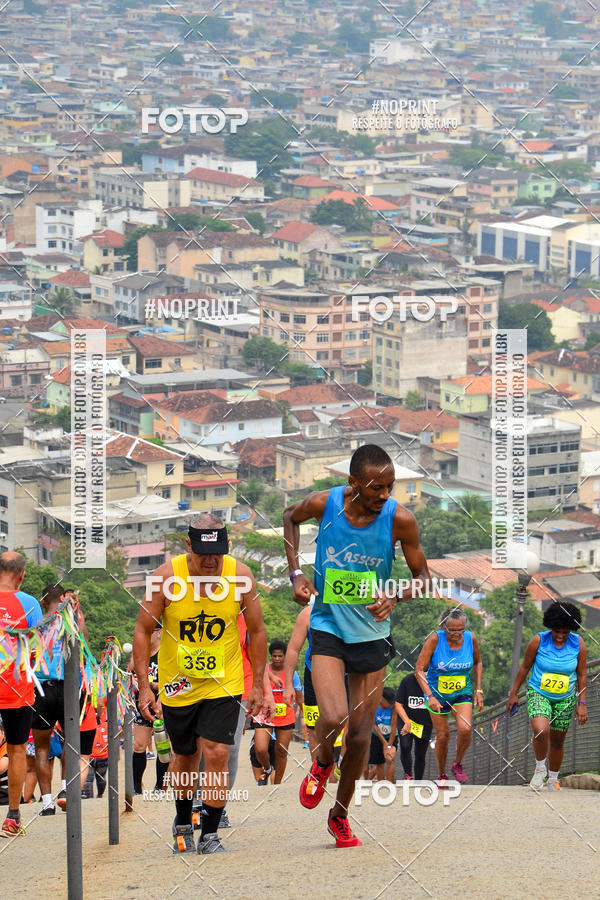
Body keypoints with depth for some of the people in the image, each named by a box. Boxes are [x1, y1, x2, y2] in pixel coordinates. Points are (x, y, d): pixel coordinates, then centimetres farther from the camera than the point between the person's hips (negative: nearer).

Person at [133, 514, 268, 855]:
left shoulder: (240, 576, -14)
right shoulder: (167, 577, -17)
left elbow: (257, 630, 0)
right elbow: (143, 631, -8)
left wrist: (258, 685, 1)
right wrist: (144, 686, -12)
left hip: (224, 683, 0)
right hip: (177, 683, 0)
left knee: (217, 755, -12)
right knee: (185, 757, 14)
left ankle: (211, 835, 0)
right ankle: (183, 823, 38)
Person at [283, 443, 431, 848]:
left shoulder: (400, 519, -14)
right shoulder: (324, 504, -14)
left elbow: (424, 576, -2)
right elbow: (290, 517, 10)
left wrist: (395, 597, -22)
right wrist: (295, 572, 0)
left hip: (372, 632, 2)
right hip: (328, 628, -1)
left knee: (361, 735, 6)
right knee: (333, 718, -22)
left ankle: (340, 815, 28)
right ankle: (322, 763, 14)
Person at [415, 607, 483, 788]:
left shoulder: (470, 638, -11)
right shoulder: (435, 639, -20)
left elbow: (478, 663, 9)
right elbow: (419, 670, -18)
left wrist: (478, 690, 3)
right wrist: (430, 696, -28)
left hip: (462, 692, 1)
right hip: (437, 693, -1)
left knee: (465, 729, -20)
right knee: (442, 736, 1)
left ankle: (458, 764, 7)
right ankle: (442, 776, 23)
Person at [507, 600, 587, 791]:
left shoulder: (578, 644, -9)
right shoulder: (538, 641, -14)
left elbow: (582, 675, 0)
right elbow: (524, 667, -2)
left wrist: (582, 704, -3)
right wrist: (513, 694, 3)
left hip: (565, 699, 2)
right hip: (538, 694, -2)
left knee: (557, 741, 11)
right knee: (541, 730, -27)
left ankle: (552, 781, 32)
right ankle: (540, 769, -2)